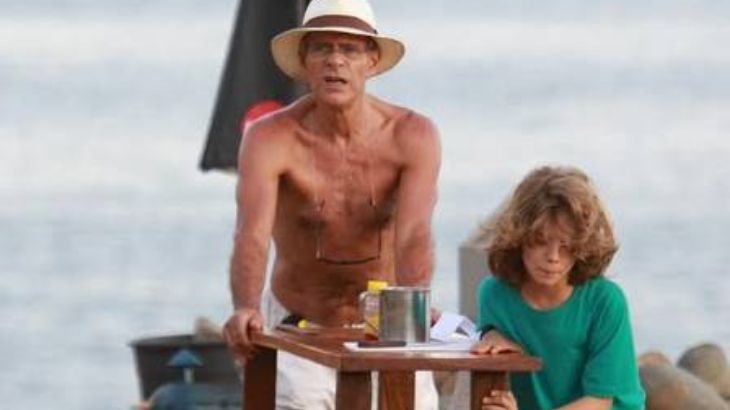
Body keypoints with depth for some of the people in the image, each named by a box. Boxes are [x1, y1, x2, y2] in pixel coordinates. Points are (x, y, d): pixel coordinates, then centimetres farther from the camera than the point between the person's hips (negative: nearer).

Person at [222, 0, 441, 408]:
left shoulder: (413, 135, -16)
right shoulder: (271, 139, -19)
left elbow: (414, 235, -29)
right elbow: (252, 235, -33)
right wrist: (246, 309, -53)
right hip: (297, 328, -1)